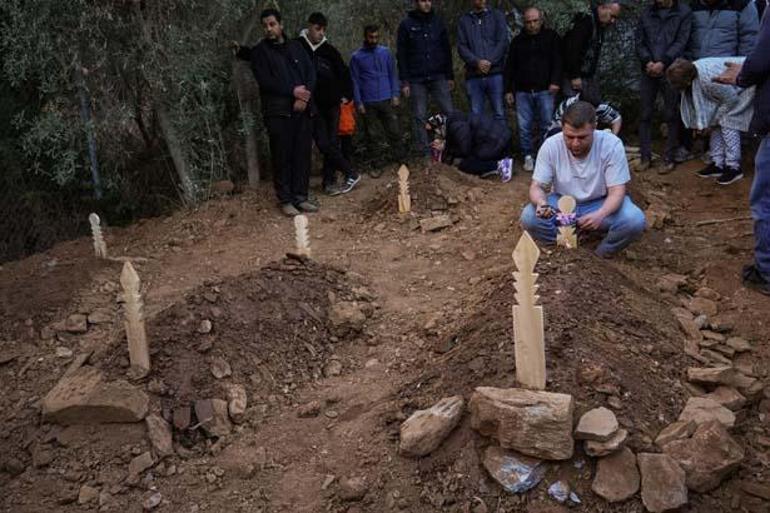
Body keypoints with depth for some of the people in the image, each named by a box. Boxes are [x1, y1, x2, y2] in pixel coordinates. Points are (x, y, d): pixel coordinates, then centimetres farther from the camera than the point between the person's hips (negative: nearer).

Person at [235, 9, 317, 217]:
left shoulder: (296, 46, 16)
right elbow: (265, 80, -6)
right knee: (282, 157, -3)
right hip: (277, 112, -3)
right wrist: (292, 91, -11)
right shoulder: (259, 51, 6)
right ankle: (285, 199, 5)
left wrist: (304, 97, -8)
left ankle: (301, 196, 11)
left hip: (301, 109, 3)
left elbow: (310, 72, 8)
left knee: (303, 154, 2)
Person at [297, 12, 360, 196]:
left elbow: (344, 73, 16)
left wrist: (346, 95, 10)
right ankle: (350, 174, -1)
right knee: (324, 144, -10)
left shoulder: (329, 50, 6)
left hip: (331, 104, 3)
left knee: (331, 144, 3)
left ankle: (329, 182, 10)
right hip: (312, 105, -2)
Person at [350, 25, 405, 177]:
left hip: (386, 100, 1)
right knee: (371, 135, 5)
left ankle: (401, 160, 8)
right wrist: (358, 103, -3)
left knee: (394, 132, 0)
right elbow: (355, 81, 2)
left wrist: (395, 95, 1)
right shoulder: (357, 57, 1)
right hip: (368, 103, -1)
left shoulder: (385, 52, 5)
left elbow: (392, 74, 9)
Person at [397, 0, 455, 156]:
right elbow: (401, 55, 1)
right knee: (420, 117, 1)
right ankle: (425, 152, 7)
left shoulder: (438, 21, 9)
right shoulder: (406, 24, 2)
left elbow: (447, 50, 12)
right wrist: (404, 82, -4)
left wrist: (450, 76, 8)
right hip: (417, 79, -1)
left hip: (439, 77, 2)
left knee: (449, 112, -5)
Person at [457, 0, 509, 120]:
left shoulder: (497, 16, 11)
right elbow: (461, 47, 3)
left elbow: (503, 42, 2)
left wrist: (490, 62, -11)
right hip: (473, 75, 1)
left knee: (500, 114, -5)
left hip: (495, 73, -1)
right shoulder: (464, 20, 13)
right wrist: (477, 62, -12)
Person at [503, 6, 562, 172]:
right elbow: (510, 67, 15)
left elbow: (557, 61, 0)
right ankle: (528, 157, 10)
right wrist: (508, 90, 10)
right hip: (522, 91, 2)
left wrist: (555, 81, -14)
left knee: (547, 125, -3)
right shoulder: (518, 41, 14)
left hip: (545, 90, -2)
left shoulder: (551, 37, 7)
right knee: (524, 127, -1)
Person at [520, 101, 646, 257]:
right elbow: (537, 186, -13)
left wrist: (600, 215, -44)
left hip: (600, 203, -1)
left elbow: (617, 191, -21)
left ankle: (599, 256, -3)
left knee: (635, 221, -29)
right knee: (529, 218, -27)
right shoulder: (550, 146, -17)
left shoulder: (612, 145, -21)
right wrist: (541, 203, -40)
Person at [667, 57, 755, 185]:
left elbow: (731, 99, -25)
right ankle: (718, 164, 12)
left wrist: (714, 119, -14)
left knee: (728, 123, -13)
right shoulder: (690, 71, -14)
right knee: (716, 123, 5)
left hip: (743, 87, -8)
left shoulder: (708, 79, -39)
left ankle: (734, 168, -6)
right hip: (727, 88, 9)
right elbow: (699, 102, 0)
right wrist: (700, 122, -5)